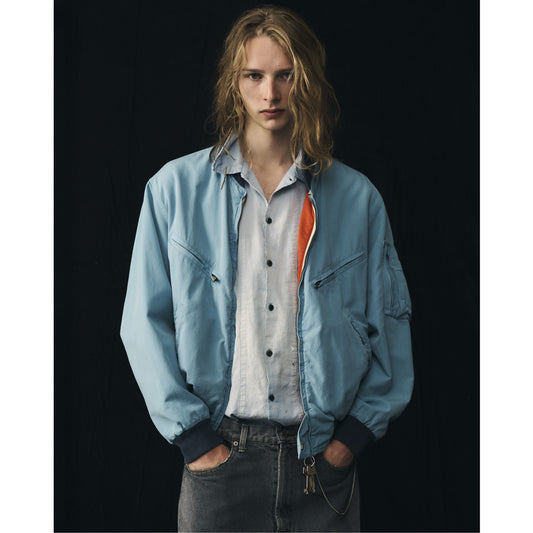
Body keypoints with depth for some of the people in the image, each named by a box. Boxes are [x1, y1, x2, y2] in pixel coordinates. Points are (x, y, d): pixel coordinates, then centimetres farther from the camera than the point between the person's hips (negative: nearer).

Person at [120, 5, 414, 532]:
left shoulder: (356, 197, 3)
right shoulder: (176, 187, 0)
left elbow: (390, 324, 7)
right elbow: (145, 322, -1)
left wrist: (356, 432, -1)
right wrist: (193, 437, -6)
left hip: (324, 458, 1)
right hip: (220, 455, 0)